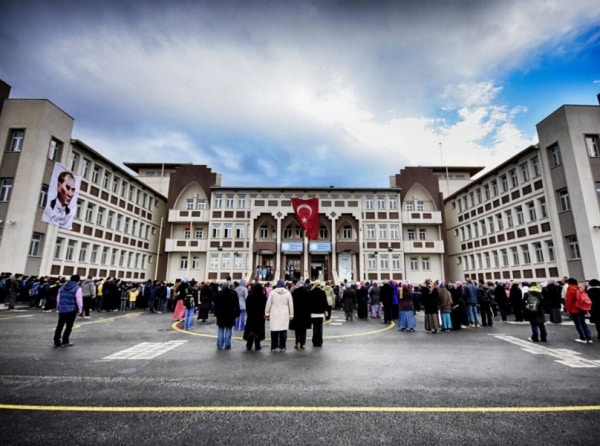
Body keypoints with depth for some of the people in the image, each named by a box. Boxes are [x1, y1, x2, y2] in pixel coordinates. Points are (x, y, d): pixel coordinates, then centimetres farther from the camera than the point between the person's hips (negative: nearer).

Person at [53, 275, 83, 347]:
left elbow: (58, 298, 17)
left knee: (60, 325, 12)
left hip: (62, 309, 6)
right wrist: (80, 309, -1)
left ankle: (56, 342, 17)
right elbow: (79, 300, -12)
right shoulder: (77, 288, -9)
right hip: (71, 310, -6)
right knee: (69, 326, 2)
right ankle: (65, 341, 5)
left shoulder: (62, 287, 12)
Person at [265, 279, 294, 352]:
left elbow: (268, 304, 1)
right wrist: (291, 315, 15)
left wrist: (267, 313, 10)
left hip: (274, 314, 0)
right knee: (283, 331, 4)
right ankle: (282, 346, 6)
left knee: (274, 331, 5)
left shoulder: (272, 292, -2)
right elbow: (291, 305, 7)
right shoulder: (288, 293, 2)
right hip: (284, 315, 0)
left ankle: (274, 347, 8)